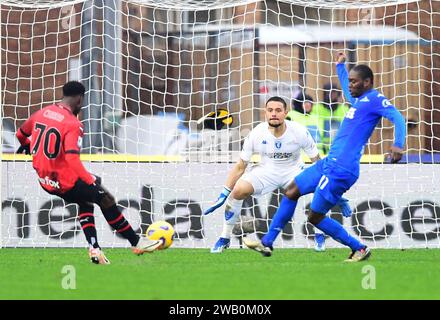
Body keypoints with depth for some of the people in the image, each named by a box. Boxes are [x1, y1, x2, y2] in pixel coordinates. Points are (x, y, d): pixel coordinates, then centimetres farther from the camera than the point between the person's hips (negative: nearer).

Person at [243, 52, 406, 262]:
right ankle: (267, 243, 18)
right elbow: (347, 92, 42)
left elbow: (398, 118, -25)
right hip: (328, 163, 10)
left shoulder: (375, 100, -11)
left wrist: (398, 145, -42)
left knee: (315, 217, -6)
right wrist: (340, 66, 51)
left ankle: (359, 249, 6)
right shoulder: (359, 100, 17)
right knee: (292, 192, 13)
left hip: (341, 170, -10)